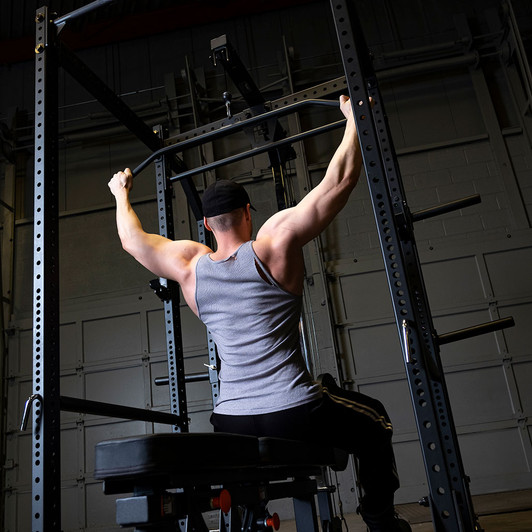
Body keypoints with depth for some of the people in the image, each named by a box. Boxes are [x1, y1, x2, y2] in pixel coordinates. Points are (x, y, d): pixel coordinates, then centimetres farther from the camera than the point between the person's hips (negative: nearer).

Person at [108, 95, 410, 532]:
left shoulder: (190, 266, 3)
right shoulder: (275, 242, -8)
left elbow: (131, 238, 20)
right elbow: (340, 179, -7)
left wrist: (121, 194, 37)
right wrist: (354, 117, 6)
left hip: (232, 425, 4)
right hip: (296, 415, -4)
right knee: (375, 422, 23)